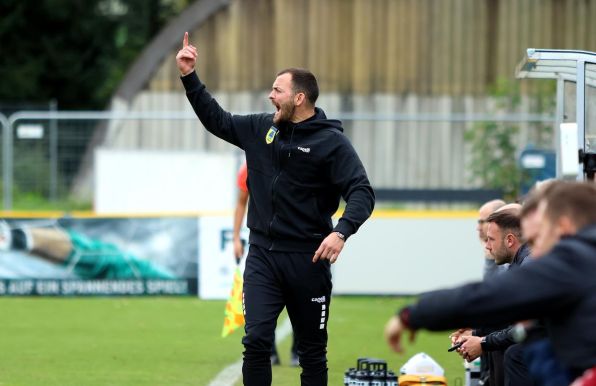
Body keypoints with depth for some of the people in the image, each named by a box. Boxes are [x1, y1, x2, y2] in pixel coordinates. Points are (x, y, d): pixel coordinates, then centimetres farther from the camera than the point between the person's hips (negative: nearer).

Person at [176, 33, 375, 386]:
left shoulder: (331, 142, -9)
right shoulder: (261, 129, 8)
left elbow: (362, 193, -15)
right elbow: (217, 120, 21)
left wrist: (342, 231, -32)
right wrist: (190, 77, 15)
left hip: (307, 260, -4)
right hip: (263, 255, 4)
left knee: (312, 351, 6)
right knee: (256, 341, -9)